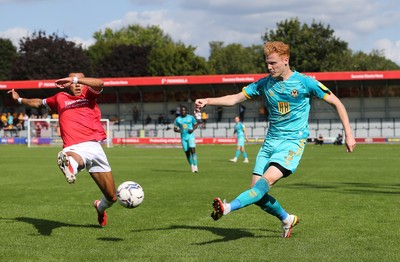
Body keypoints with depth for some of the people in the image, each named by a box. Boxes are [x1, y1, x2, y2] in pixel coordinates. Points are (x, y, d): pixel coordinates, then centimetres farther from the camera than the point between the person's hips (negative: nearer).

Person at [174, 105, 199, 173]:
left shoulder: (191, 117, 1)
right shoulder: (177, 119, 3)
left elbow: (196, 124, 10)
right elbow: (175, 128, 7)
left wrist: (193, 129, -10)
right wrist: (178, 130, -16)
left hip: (191, 136, -2)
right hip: (183, 138, 2)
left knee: (193, 150, -16)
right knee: (187, 152, 5)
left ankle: (195, 166, -15)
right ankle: (192, 166, 21)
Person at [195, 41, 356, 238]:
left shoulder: (304, 82, -6)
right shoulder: (265, 84, 6)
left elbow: (336, 102, 1)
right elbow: (235, 99, 8)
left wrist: (348, 134, -3)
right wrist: (207, 101, -8)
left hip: (293, 142, -5)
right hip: (270, 142, 5)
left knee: (267, 180, -28)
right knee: (257, 192, -2)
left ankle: (228, 208, -43)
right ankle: (287, 219, 20)